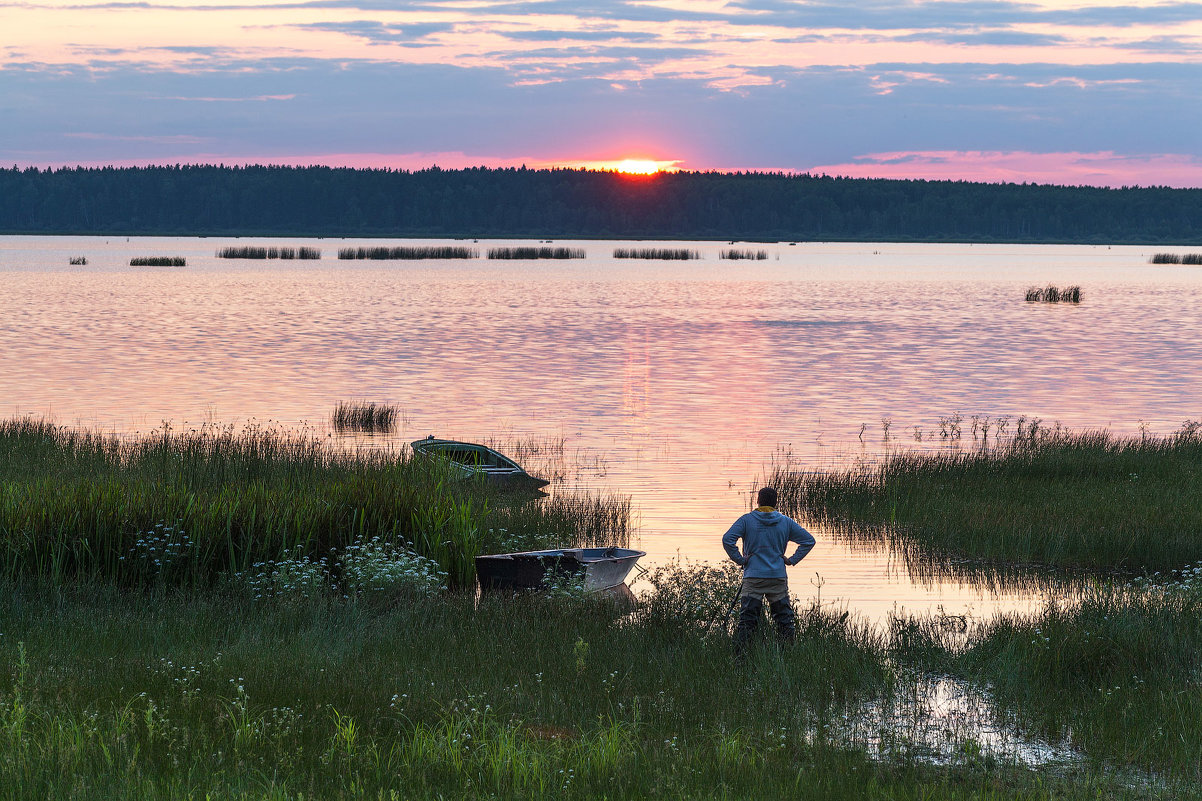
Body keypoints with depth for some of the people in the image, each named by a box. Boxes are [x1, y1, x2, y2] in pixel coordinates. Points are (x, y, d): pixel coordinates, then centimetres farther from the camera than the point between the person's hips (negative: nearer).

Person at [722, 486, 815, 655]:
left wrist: (740, 559, -4)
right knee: (785, 620, 9)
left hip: (752, 577, -1)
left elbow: (727, 539, -13)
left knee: (747, 620, 0)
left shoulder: (747, 520, -2)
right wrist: (792, 560, 7)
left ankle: (740, 655, -6)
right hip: (778, 577, 1)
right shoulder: (786, 522, 5)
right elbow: (808, 540, 6)